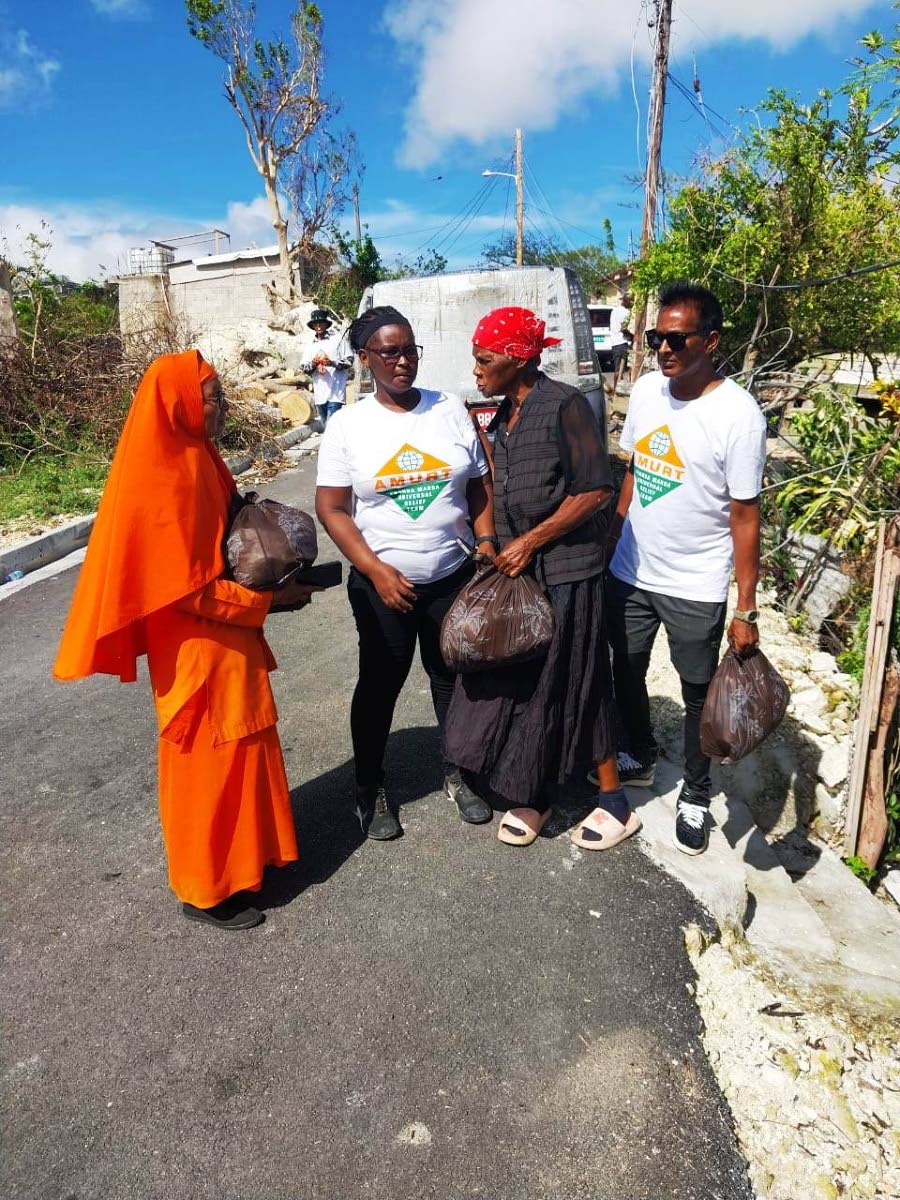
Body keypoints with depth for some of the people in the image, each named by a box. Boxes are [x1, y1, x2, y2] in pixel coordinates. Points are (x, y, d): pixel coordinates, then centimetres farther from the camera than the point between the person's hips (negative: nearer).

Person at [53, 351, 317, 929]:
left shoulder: (196, 459, 5)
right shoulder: (163, 481, -23)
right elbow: (191, 589, -23)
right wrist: (270, 597, -16)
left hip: (227, 641, 9)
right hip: (199, 650, -9)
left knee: (238, 749, 21)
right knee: (210, 763, 6)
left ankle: (242, 855, 41)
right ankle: (207, 889, 25)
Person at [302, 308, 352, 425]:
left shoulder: (338, 338, 2)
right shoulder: (311, 344, 15)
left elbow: (348, 362, -1)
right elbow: (303, 367, 13)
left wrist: (332, 363, -17)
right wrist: (313, 364, -8)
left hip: (335, 393, -5)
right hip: (319, 394, 5)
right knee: (325, 425, 11)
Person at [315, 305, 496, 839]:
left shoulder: (451, 410, 0)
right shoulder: (347, 424, -6)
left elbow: (480, 487, 5)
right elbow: (332, 508, -7)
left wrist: (488, 546, -7)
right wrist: (377, 570, -15)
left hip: (453, 577, 2)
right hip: (383, 585, -2)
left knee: (454, 678, 16)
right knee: (380, 685, 12)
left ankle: (459, 773, 38)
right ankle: (371, 787, 32)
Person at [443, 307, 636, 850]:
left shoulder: (565, 404, -13)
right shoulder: (505, 416, 11)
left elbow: (596, 491, -18)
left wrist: (529, 543, -17)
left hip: (566, 571, -7)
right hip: (517, 569, 7)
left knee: (574, 683, 2)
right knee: (517, 680, 10)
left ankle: (614, 800, 22)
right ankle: (536, 795, 27)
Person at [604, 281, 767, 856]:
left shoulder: (738, 413, -18)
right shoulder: (646, 391, 0)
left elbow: (745, 516, -15)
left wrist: (747, 609, -14)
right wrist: (608, 549, 13)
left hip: (696, 588, -5)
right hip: (630, 572, 6)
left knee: (699, 692, 11)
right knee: (627, 673, 20)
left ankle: (695, 796, 33)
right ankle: (641, 759, 45)